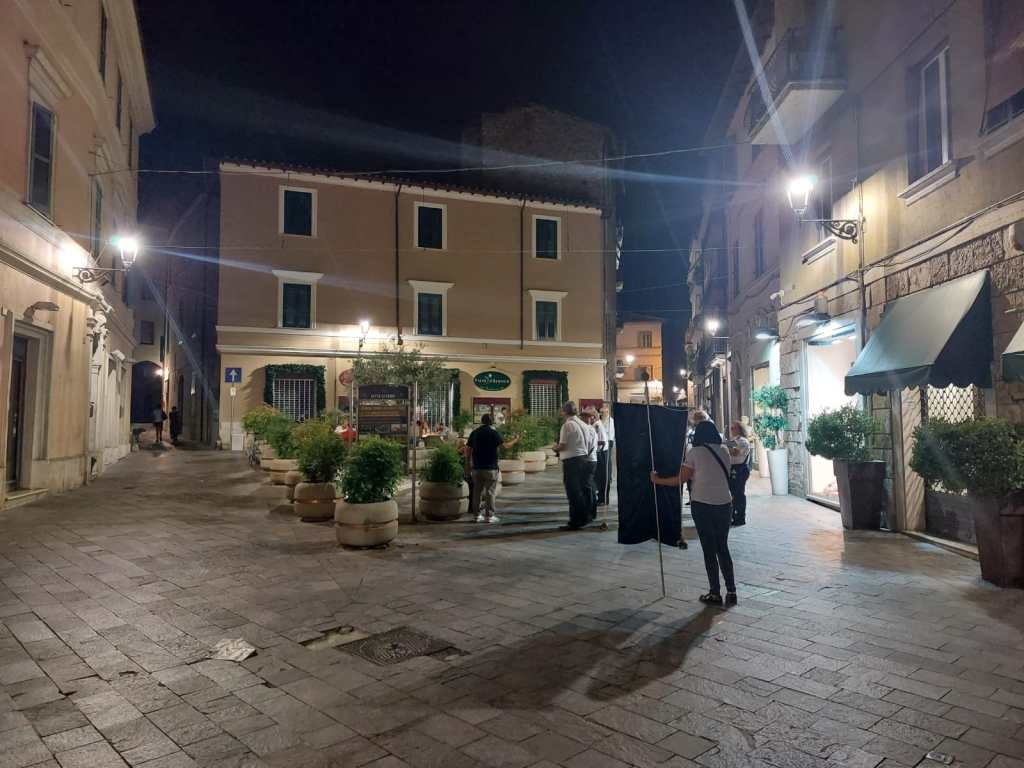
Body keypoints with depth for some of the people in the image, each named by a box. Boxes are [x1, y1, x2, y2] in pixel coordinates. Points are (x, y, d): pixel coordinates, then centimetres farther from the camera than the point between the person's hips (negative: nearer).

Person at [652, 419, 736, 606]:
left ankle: (715, 593, 10)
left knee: (709, 549, 5)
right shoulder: (724, 451, 5)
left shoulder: (694, 452, -7)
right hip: (724, 504, 4)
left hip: (703, 505, -4)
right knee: (723, 548, 14)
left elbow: (681, 478, -5)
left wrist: (658, 480, 7)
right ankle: (731, 592, 13)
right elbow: (725, 475, 12)